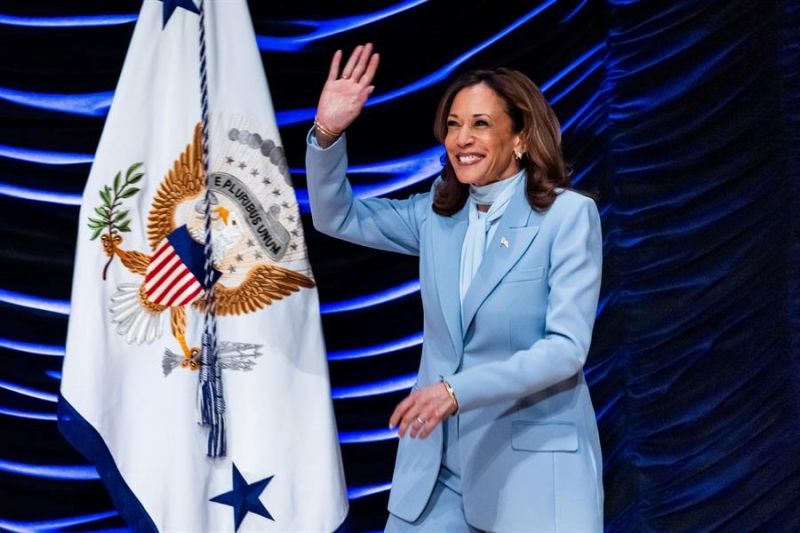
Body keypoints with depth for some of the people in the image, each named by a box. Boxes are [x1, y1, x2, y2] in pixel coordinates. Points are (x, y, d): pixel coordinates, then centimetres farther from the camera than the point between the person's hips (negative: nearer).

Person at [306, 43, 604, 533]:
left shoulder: (569, 215, -10)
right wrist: (328, 133, -7)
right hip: (440, 462, 5)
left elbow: (566, 347, -16)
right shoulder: (437, 213, 6)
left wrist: (458, 390, -26)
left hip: (534, 463, -4)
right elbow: (337, 217, 10)